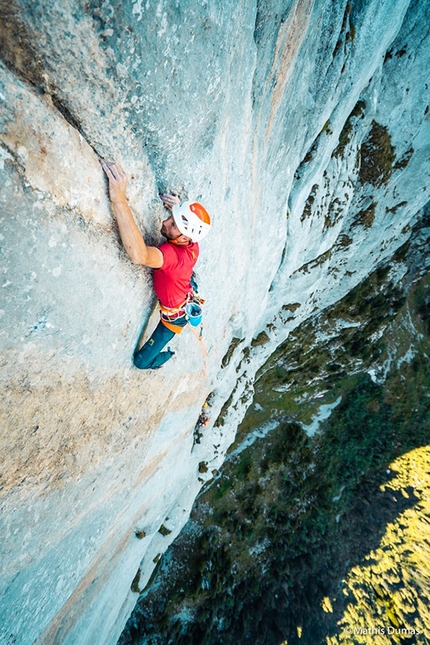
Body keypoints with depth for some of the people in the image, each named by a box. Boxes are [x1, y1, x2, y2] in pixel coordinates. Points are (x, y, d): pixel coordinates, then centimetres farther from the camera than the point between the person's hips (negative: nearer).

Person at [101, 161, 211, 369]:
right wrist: (176, 209, -16)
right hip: (186, 300, 8)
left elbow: (139, 255, -66)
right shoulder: (192, 244, -20)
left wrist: (119, 199, -65)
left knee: (141, 361, 7)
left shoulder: (173, 254, -45)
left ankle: (166, 356, 37)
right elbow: (190, 220, 6)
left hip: (175, 316, -7)